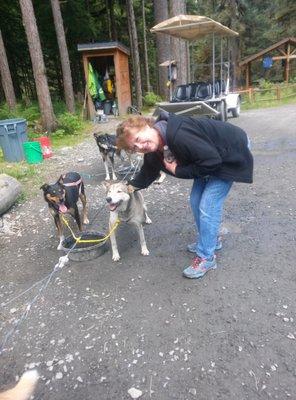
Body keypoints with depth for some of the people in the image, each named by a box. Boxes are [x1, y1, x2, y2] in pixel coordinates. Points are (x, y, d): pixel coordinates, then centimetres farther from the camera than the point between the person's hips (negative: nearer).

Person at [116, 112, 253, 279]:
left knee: (208, 206, -10)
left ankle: (206, 258, 6)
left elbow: (212, 161, -34)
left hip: (233, 153, -8)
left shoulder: (178, 135, -38)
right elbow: (146, 175, 7)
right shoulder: (153, 152, -9)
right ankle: (210, 239, 33)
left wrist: (178, 171, -24)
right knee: (196, 201, 11)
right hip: (212, 156, 8)